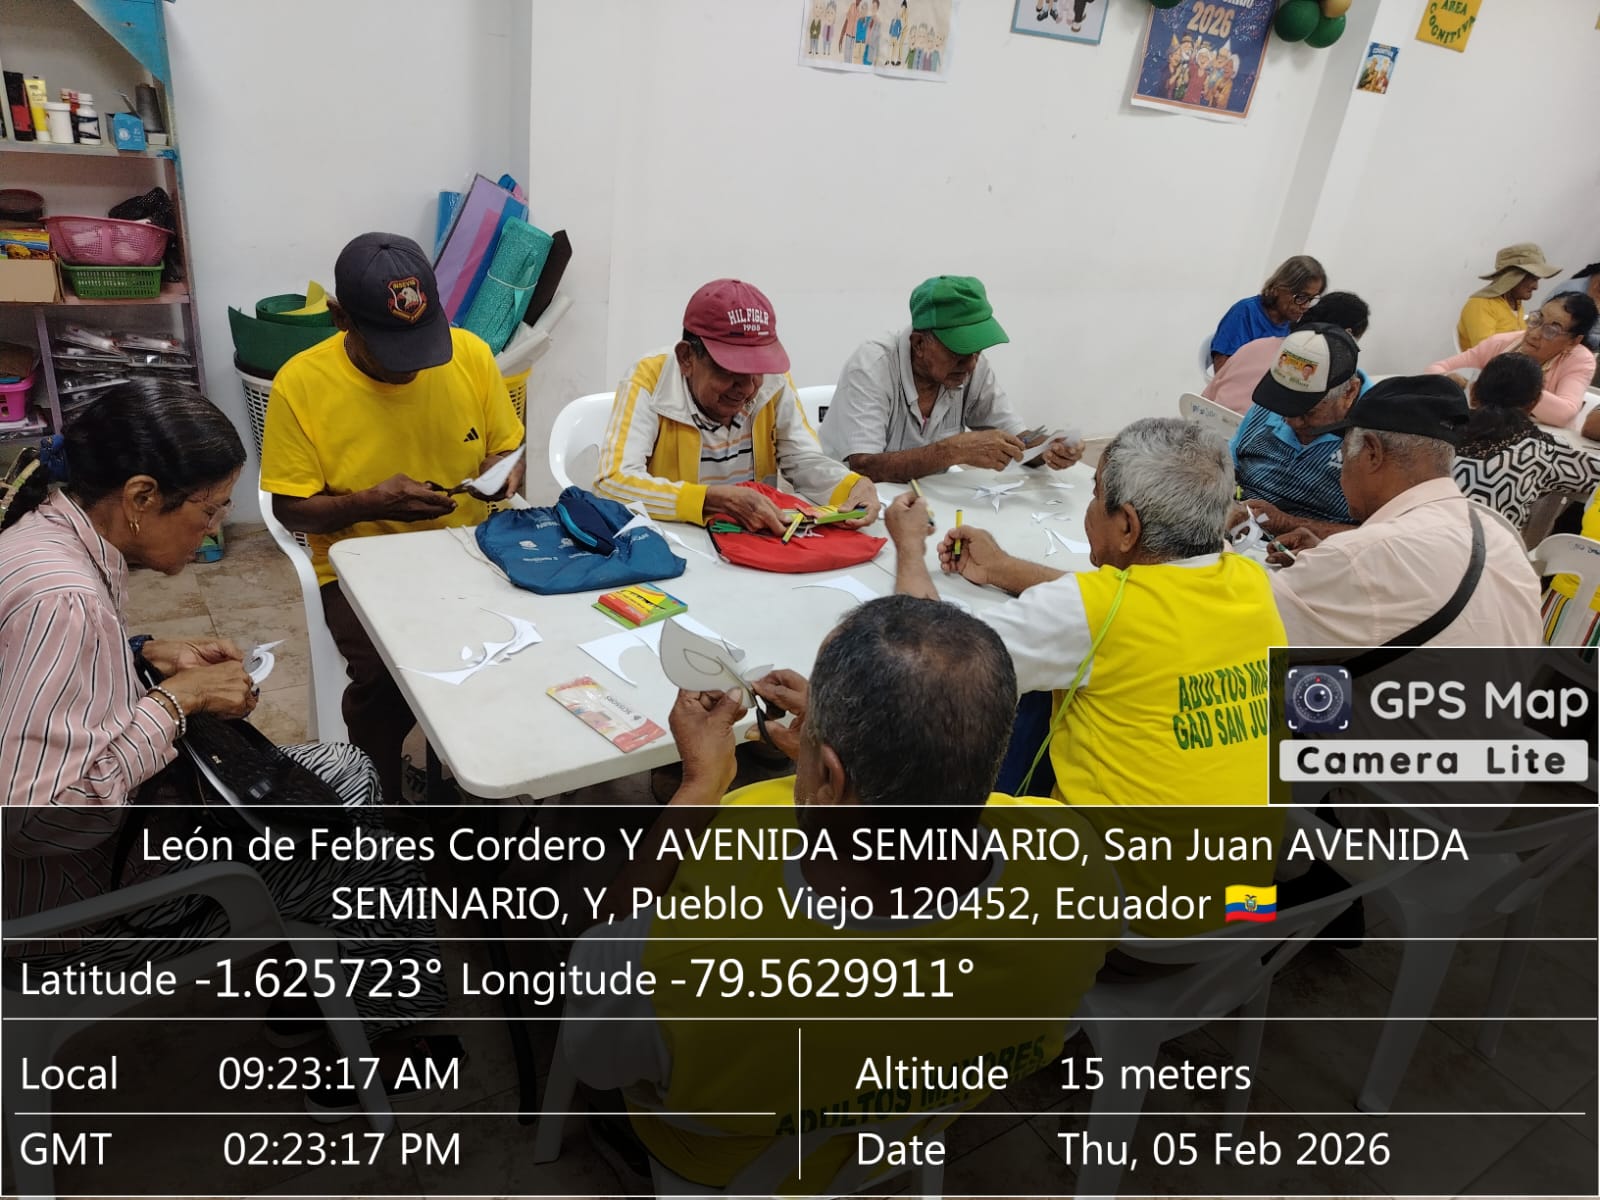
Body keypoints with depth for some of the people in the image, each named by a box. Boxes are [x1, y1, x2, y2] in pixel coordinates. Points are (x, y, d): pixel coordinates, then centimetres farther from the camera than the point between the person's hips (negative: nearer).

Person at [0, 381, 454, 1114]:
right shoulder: (64, 599, -32)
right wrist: (177, 699, -26)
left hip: (119, 805, 10)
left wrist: (151, 655, 1)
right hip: (82, 898, -9)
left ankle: (302, 1004, 26)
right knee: (385, 869, -6)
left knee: (349, 778, 12)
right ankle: (366, 1046, 22)